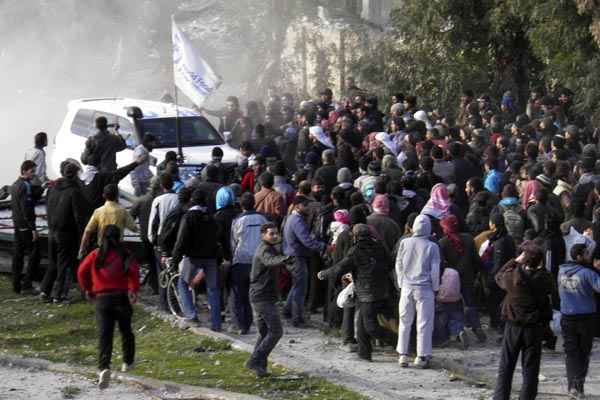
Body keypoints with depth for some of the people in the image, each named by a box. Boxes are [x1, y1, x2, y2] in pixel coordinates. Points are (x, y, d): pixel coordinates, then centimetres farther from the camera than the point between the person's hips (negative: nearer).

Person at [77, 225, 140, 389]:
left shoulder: (96, 255, 7)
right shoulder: (125, 255, 3)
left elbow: (82, 271, -3)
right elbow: (134, 271, -15)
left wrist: (88, 289, 9)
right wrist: (134, 290, -12)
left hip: (102, 298, 0)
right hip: (122, 297, 0)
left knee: (104, 335, -6)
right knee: (126, 331, 22)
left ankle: (104, 367, -26)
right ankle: (128, 362, 34)